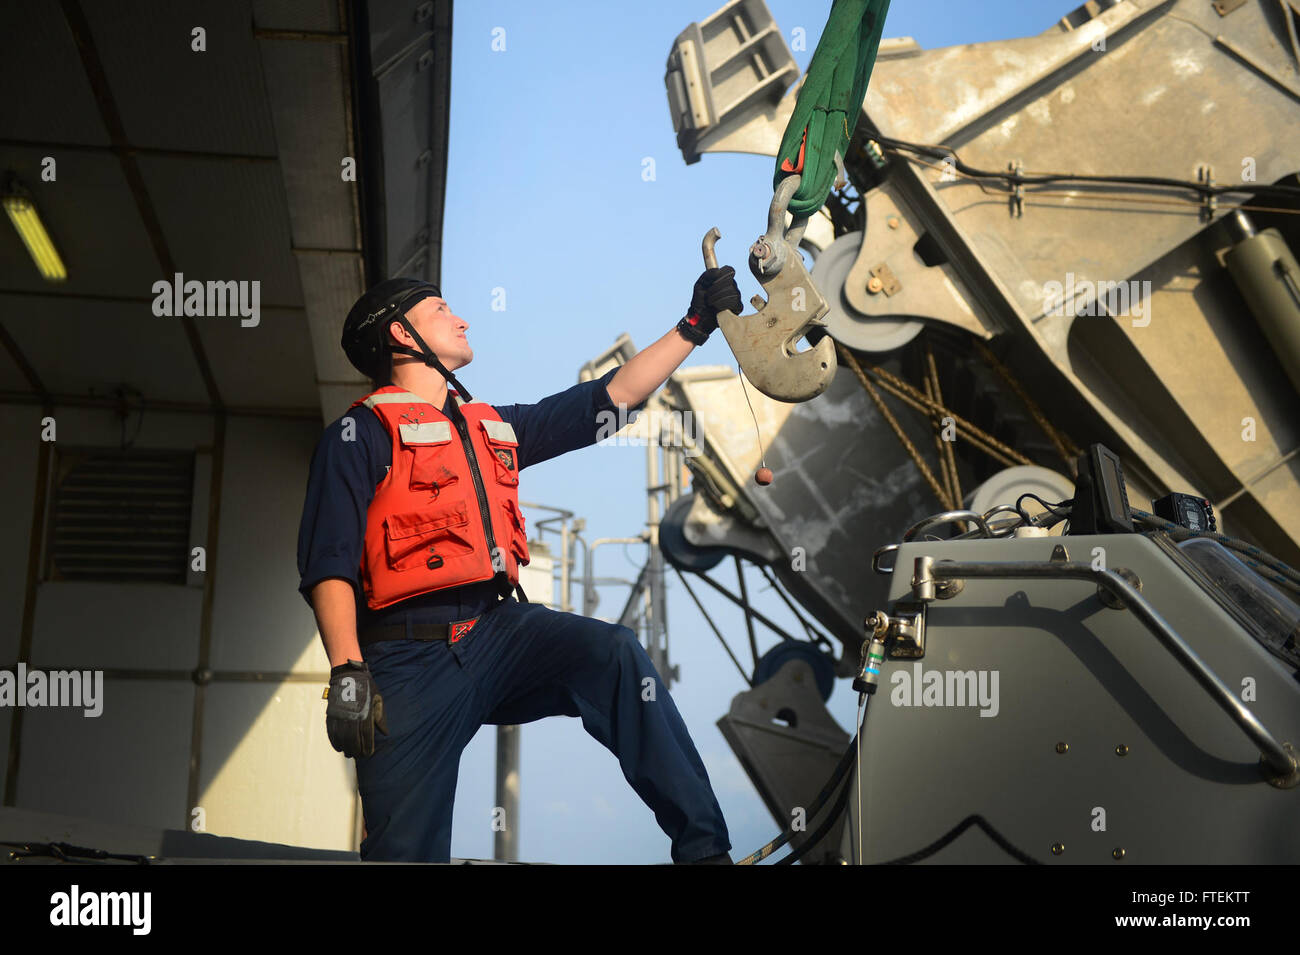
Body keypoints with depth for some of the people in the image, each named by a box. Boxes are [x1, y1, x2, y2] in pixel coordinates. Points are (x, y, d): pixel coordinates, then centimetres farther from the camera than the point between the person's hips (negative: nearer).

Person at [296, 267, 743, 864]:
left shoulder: (493, 428, 23)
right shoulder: (360, 434, 3)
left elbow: (612, 397, 23)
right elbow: (328, 562, -7)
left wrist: (695, 326, 22)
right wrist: (348, 674, -19)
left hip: (497, 630, 4)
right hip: (411, 653, -4)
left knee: (615, 653, -22)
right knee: (405, 845, -9)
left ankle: (703, 846, -22)